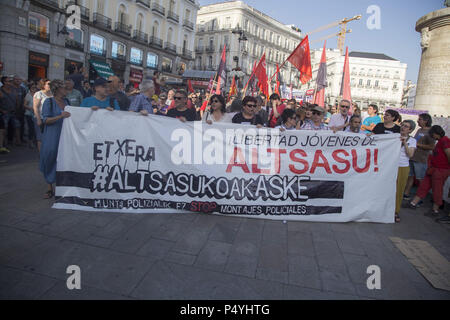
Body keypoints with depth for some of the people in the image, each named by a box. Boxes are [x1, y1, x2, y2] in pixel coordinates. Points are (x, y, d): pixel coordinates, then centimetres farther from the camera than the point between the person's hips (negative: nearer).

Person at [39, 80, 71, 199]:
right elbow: (45, 120, -10)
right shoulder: (49, 102, -3)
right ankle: (50, 189, 12)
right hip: (51, 137, -4)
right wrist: (60, 116, -22)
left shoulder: (66, 101, 12)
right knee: (50, 160, -1)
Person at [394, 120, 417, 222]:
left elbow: (410, 154, -7)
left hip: (403, 168, 1)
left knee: (399, 190, 6)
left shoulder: (412, 141, 4)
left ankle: (396, 212, 18)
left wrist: (405, 143, -14)